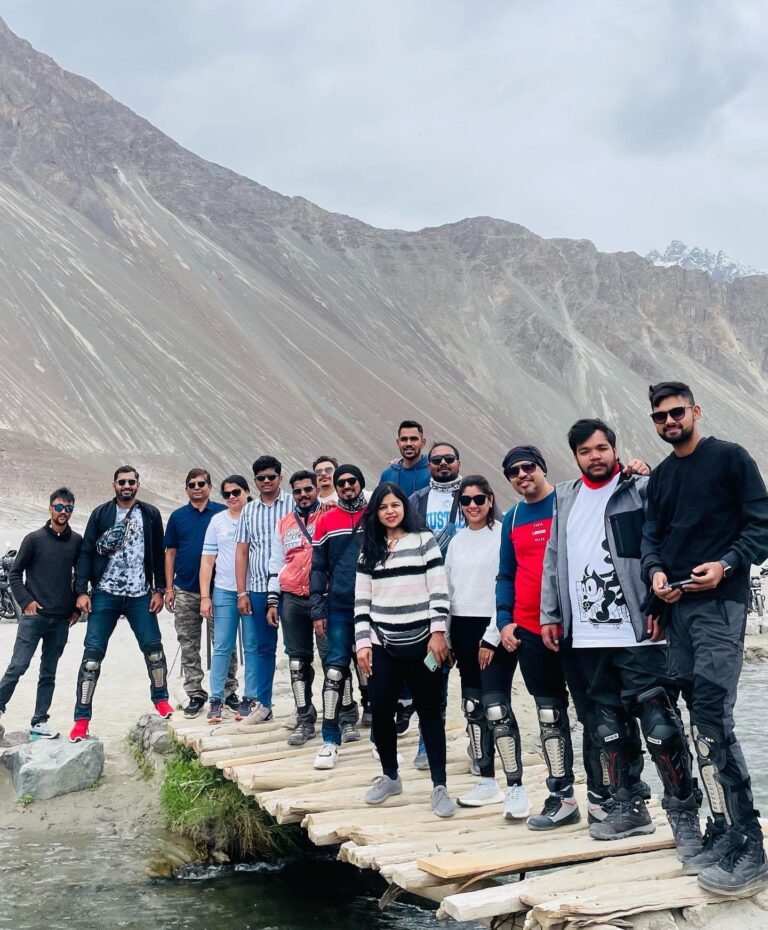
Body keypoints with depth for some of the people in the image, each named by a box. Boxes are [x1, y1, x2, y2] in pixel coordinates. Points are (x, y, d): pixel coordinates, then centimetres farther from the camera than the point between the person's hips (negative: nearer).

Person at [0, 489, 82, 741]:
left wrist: (77, 607, 10)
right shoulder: (34, 539, -1)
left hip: (61, 620, 3)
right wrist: (26, 601, -8)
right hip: (34, 616, -3)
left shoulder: (77, 541, 7)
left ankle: (39, 723, 13)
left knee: (49, 673, 8)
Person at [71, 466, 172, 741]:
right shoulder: (100, 514, 4)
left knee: (153, 647, 1)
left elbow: (158, 554, 8)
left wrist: (159, 590, 2)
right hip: (105, 594, -1)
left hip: (140, 595, 1)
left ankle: (161, 699, 23)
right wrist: (81, 591, -6)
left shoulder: (150, 514, 7)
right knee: (93, 652, -5)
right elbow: (86, 553, 1)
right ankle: (82, 718, -1)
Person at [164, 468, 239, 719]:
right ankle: (195, 695, 15)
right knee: (189, 646, 6)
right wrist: (169, 588, 4)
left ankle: (229, 692, 11)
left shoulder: (223, 513, 2)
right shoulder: (177, 517, 8)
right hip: (185, 592, 2)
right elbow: (170, 553, 10)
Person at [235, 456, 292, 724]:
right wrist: (242, 592, 6)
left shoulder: (293, 504, 0)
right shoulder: (249, 510, 12)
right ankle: (262, 703, 17)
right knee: (264, 647, 10)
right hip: (259, 589, 4)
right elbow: (241, 552, 12)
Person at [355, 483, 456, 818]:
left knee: (430, 711, 1)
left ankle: (439, 786, 6)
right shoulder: (369, 550, 10)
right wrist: (362, 642, 1)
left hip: (421, 642, -3)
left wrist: (438, 632, -11)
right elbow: (362, 600, 8)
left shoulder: (424, 541, 2)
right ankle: (389, 776, 24)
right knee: (380, 710, 3)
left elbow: (439, 590, -4)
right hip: (382, 644, 3)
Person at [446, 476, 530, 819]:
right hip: (463, 629, 7)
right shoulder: (457, 541, 13)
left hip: (494, 629, -7)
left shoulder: (503, 535, -7)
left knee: (496, 707, -14)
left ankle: (516, 787, -7)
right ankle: (487, 781, 21)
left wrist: (492, 636, -13)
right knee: (473, 708, 10)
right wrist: (445, 637, 13)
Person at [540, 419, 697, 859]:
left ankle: (684, 814, 6)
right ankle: (629, 808, 25)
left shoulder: (641, 489, -2)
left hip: (637, 634, -5)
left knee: (660, 727, -5)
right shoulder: (565, 498, 15)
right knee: (609, 726, 13)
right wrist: (550, 615, 13)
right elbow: (553, 560, 17)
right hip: (588, 637, 6)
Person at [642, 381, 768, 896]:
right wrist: (655, 572, -3)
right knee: (704, 720, 8)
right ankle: (723, 832, 14)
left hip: (720, 603, -7)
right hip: (678, 606, 7)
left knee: (713, 719, -16)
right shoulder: (659, 477, 18)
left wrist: (726, 565, -19)